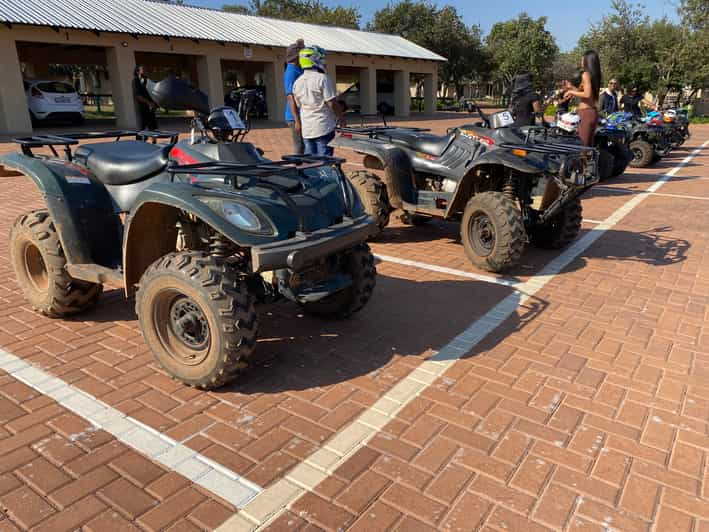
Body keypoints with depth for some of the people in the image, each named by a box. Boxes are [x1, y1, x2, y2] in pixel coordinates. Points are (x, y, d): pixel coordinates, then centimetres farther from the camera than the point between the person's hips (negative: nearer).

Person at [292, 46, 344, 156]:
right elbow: (332, 103, -13)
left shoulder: (297, 83, 8)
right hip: (323, 127, -6)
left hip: (306, 129, 6)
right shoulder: (322, 79, -12)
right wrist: (341, 117, 1)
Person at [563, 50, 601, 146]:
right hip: (593, 112, 9)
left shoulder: (586, 74, -10)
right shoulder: (594, 75, 15)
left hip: (586, 112, -9)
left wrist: (571, 92, -7)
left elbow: (587, 94, -20)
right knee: (589, 145, 14)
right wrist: (571, 87, 21)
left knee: (583, 145, -9)